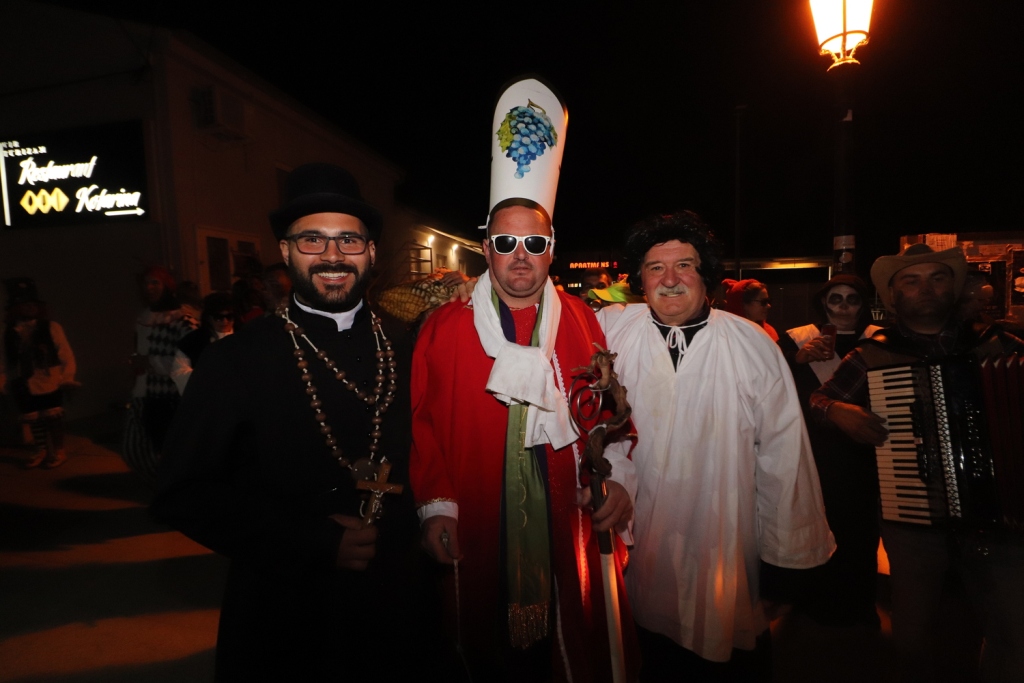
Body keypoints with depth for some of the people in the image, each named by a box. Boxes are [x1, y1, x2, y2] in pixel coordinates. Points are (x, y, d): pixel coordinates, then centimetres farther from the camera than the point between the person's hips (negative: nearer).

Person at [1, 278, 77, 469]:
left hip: (50, 385, -3)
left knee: (53, 420, 6)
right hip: (24, 388, 3)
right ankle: (39, 451, 33)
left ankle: (58, 451, 24)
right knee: (33, 421, 15)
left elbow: (66, 355, -8)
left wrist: (67, 378, -14)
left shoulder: (51, 327, -7)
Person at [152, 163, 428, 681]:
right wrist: (318, 541, -17)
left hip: (396, 606, 3)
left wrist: (395, 519, -12)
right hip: (283, 621, -2)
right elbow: (183, 495, -10)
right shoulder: (237, 359, -10)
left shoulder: (405, 347, -3)